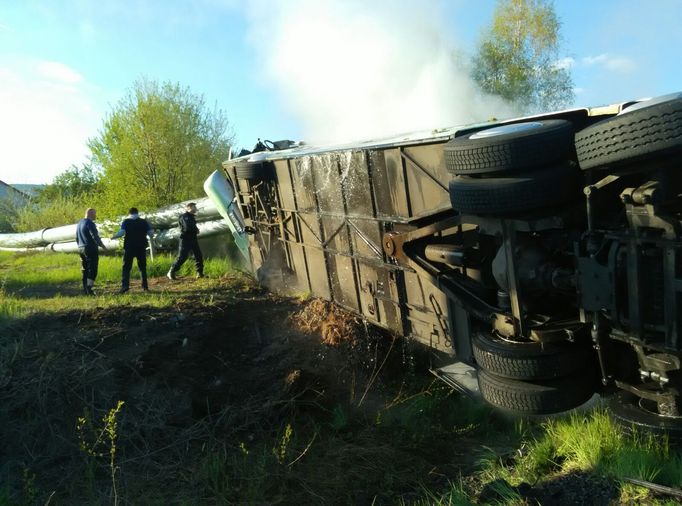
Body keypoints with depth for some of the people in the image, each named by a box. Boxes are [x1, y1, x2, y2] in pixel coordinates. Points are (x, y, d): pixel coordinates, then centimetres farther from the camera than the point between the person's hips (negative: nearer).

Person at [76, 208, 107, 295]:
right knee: (92, 270, -8)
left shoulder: (79, 223, 16)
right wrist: (102, 246, -7)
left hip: (81, 249, 9)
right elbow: (95, 236, -18)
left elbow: (77, 238, 21)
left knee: (84, 270, 12)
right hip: (91, 249, -9)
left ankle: (85, 289, 14)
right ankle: (89, 289, -16)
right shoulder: (90, 223, -13)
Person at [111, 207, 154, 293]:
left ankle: (125, 285, -11)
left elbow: (121, 232, -14)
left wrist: (113, 237, 1)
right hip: (141, 247, 2)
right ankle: (145, 286, 8)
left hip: (129, 247, -2)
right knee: (142, 267, 10)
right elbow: (151, 232, -1)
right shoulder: (144, 222, 4)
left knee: (126, 267, 1)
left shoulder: (126, 221, 0)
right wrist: (150, 237, 20)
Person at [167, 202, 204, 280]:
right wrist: (196, 229, -8)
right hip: (186, 240, -9)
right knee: (182, 257, -8)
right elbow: (187, 227, -25)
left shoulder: (191, 216, 17)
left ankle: (200, 273, 12)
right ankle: (171, 272, 2)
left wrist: (196, 230, 2)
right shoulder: (184, 216, -12)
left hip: (193, 239, 9)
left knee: (198, 256, 6)